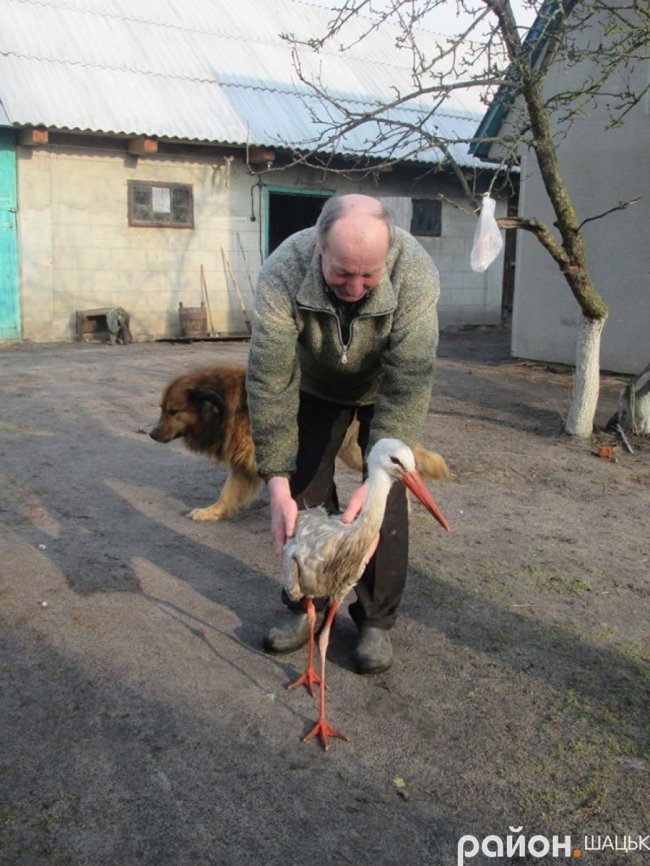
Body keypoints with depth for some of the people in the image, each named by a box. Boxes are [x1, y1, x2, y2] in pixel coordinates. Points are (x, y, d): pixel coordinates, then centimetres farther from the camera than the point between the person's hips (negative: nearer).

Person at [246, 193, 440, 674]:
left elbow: (407, 387, -38)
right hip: (316, 386, 1)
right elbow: (270, 380, -35)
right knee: (306, 491, -1)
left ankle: (377, 620, 10)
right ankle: (307, 606, 18)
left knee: (387, 499, -7)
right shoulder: (283, 273, -35)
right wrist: (277, 482, -39)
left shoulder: (415, 274, -38)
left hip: (385, 386, -1)